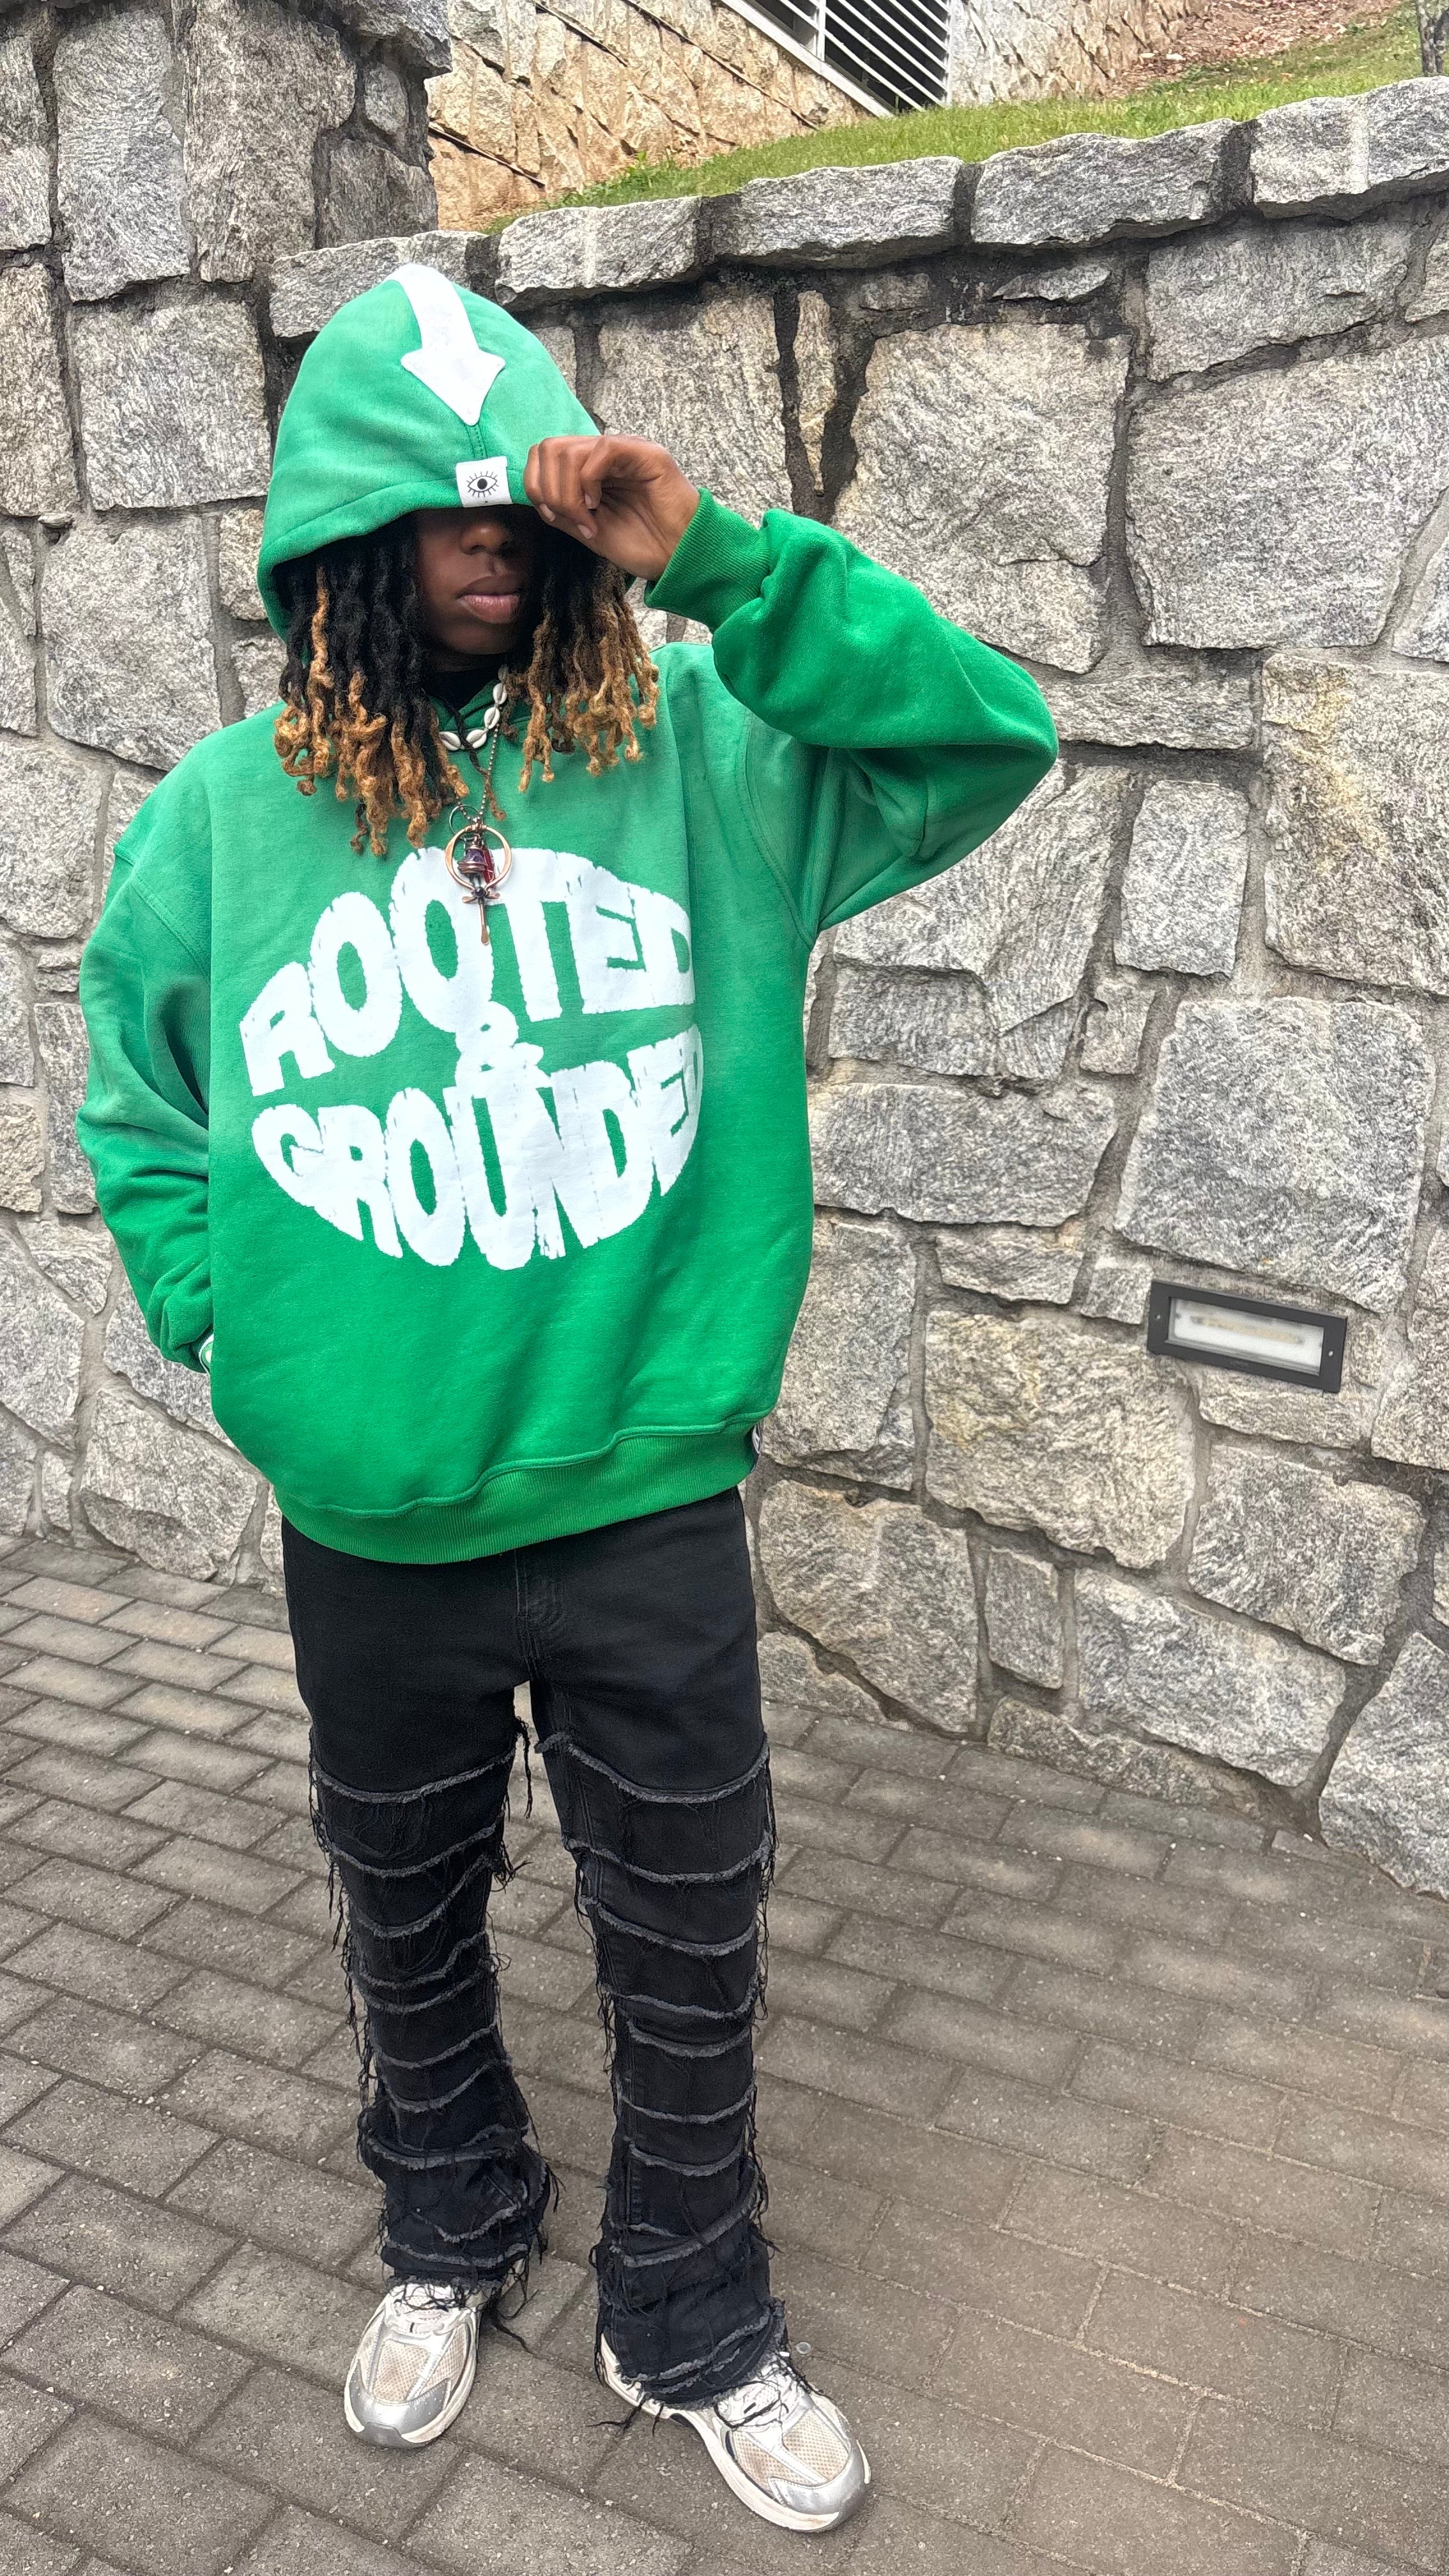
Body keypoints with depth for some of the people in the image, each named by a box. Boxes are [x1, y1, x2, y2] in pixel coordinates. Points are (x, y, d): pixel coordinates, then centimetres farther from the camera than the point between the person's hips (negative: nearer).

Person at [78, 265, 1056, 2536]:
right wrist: (226, 1320, -3)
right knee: (409, 1922, 23)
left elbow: (989, 736, -13)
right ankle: (451, 2242, 53)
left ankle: (693, 2326, 43)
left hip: (651, 1505, -1)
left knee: (691, 1946, 15)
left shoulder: (699, 753, -5)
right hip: (370, 1530, 2)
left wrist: (720, 559, -20)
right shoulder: (220, 812, -2)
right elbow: (136, 1104, 11)